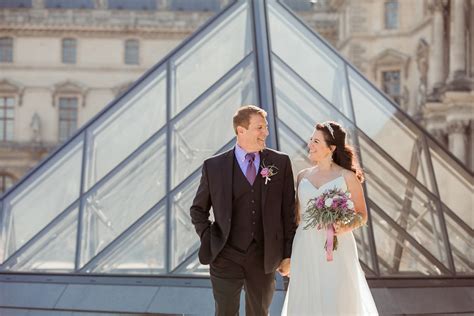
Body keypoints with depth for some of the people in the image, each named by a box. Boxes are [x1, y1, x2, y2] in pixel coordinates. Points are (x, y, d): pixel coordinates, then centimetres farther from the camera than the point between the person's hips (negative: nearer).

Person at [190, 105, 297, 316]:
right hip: (226, 257, -1)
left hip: (264, 258, 1)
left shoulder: (280, 163, 0)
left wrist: (288, 254, 2)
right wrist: (209, 241, -2)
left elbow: (289, 211, 3)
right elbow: (198, 210, 10)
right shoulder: (214, 166, -2)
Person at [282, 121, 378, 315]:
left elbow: (362, 215, -1)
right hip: (306, 250, 4)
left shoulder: (347, 177, -3)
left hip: (336, 251, -4)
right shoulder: (303, 176, 8)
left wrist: (346, 227, -19)